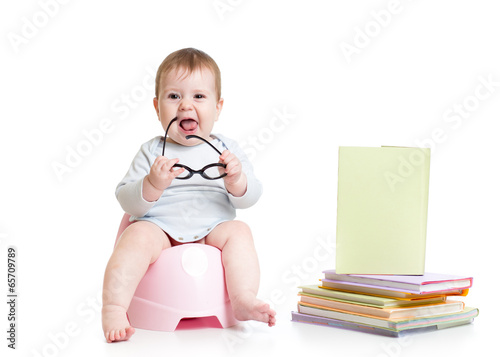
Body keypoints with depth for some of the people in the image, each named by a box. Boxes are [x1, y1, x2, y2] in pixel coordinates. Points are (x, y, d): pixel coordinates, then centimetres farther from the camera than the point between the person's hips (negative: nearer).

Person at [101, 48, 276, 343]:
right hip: (159, 228, -1)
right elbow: (127, 202, -2)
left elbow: (250, 197, 2)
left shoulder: (226, 150, 8)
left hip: (212, 232, 2)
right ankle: (114, 308, -32)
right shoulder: (152, 152, 5)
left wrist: (236, 180, -20)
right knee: (137, 236, -29)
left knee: (238, 231, -24)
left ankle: (244, 299, -28)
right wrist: (153, 185, -22)